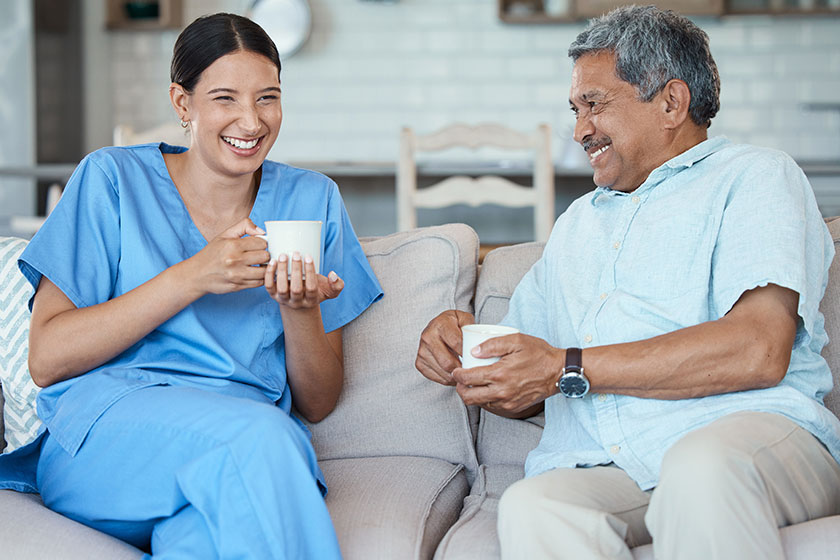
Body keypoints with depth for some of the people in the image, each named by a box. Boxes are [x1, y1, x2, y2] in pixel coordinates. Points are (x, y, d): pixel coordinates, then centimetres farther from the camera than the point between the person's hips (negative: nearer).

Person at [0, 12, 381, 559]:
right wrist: (190, 278, -12)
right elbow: (46, 360, -4)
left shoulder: (310, 199, 13)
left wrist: (301, 310, -9)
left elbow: (317, 404, 13)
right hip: (104, 430, -1)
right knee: (256, 431, -34)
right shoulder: (112, 179, 6)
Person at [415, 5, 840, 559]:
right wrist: (463, 339, 10)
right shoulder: (577, 223, 34)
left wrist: (567, 368, -7)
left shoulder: (755, 176, 10)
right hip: (597, 470, 4)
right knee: (529, 508, -32)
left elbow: (759, 351, -9)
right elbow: (521, 398, 34)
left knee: (701, 464, -40)